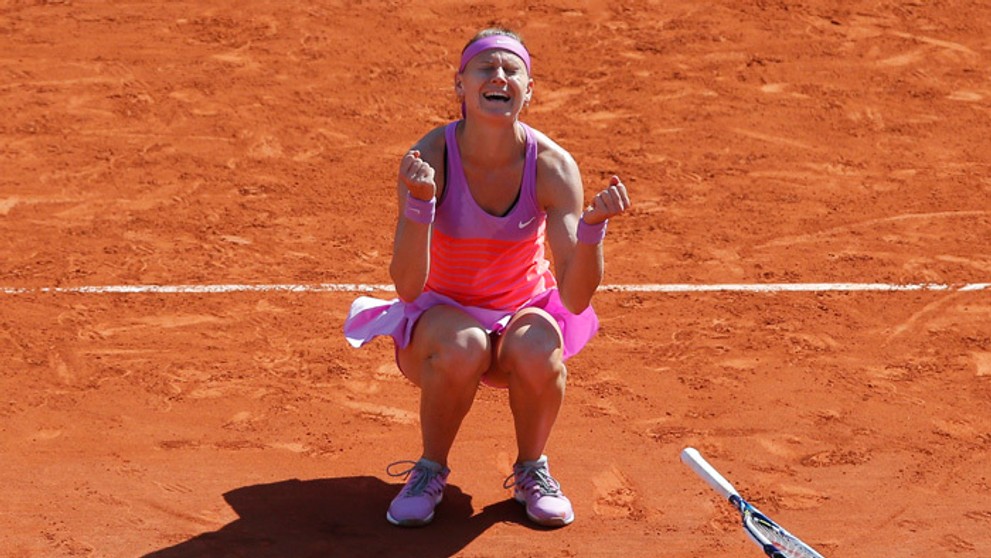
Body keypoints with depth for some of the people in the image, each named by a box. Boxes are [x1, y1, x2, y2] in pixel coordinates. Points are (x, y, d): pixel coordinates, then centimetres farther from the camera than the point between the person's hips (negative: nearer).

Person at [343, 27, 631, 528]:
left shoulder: (552, 166, -17)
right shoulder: (430, 158, -20)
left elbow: (575, 298, -22)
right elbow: (407, 287, -28)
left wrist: (593, 224, -38)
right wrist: (421, 203, -42)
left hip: (521, 311, 1)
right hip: (442, 314, -1)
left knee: (539, 352, -34)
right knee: (461, 347, -36)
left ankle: (531, 470, -2)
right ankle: (430, 471, -6)